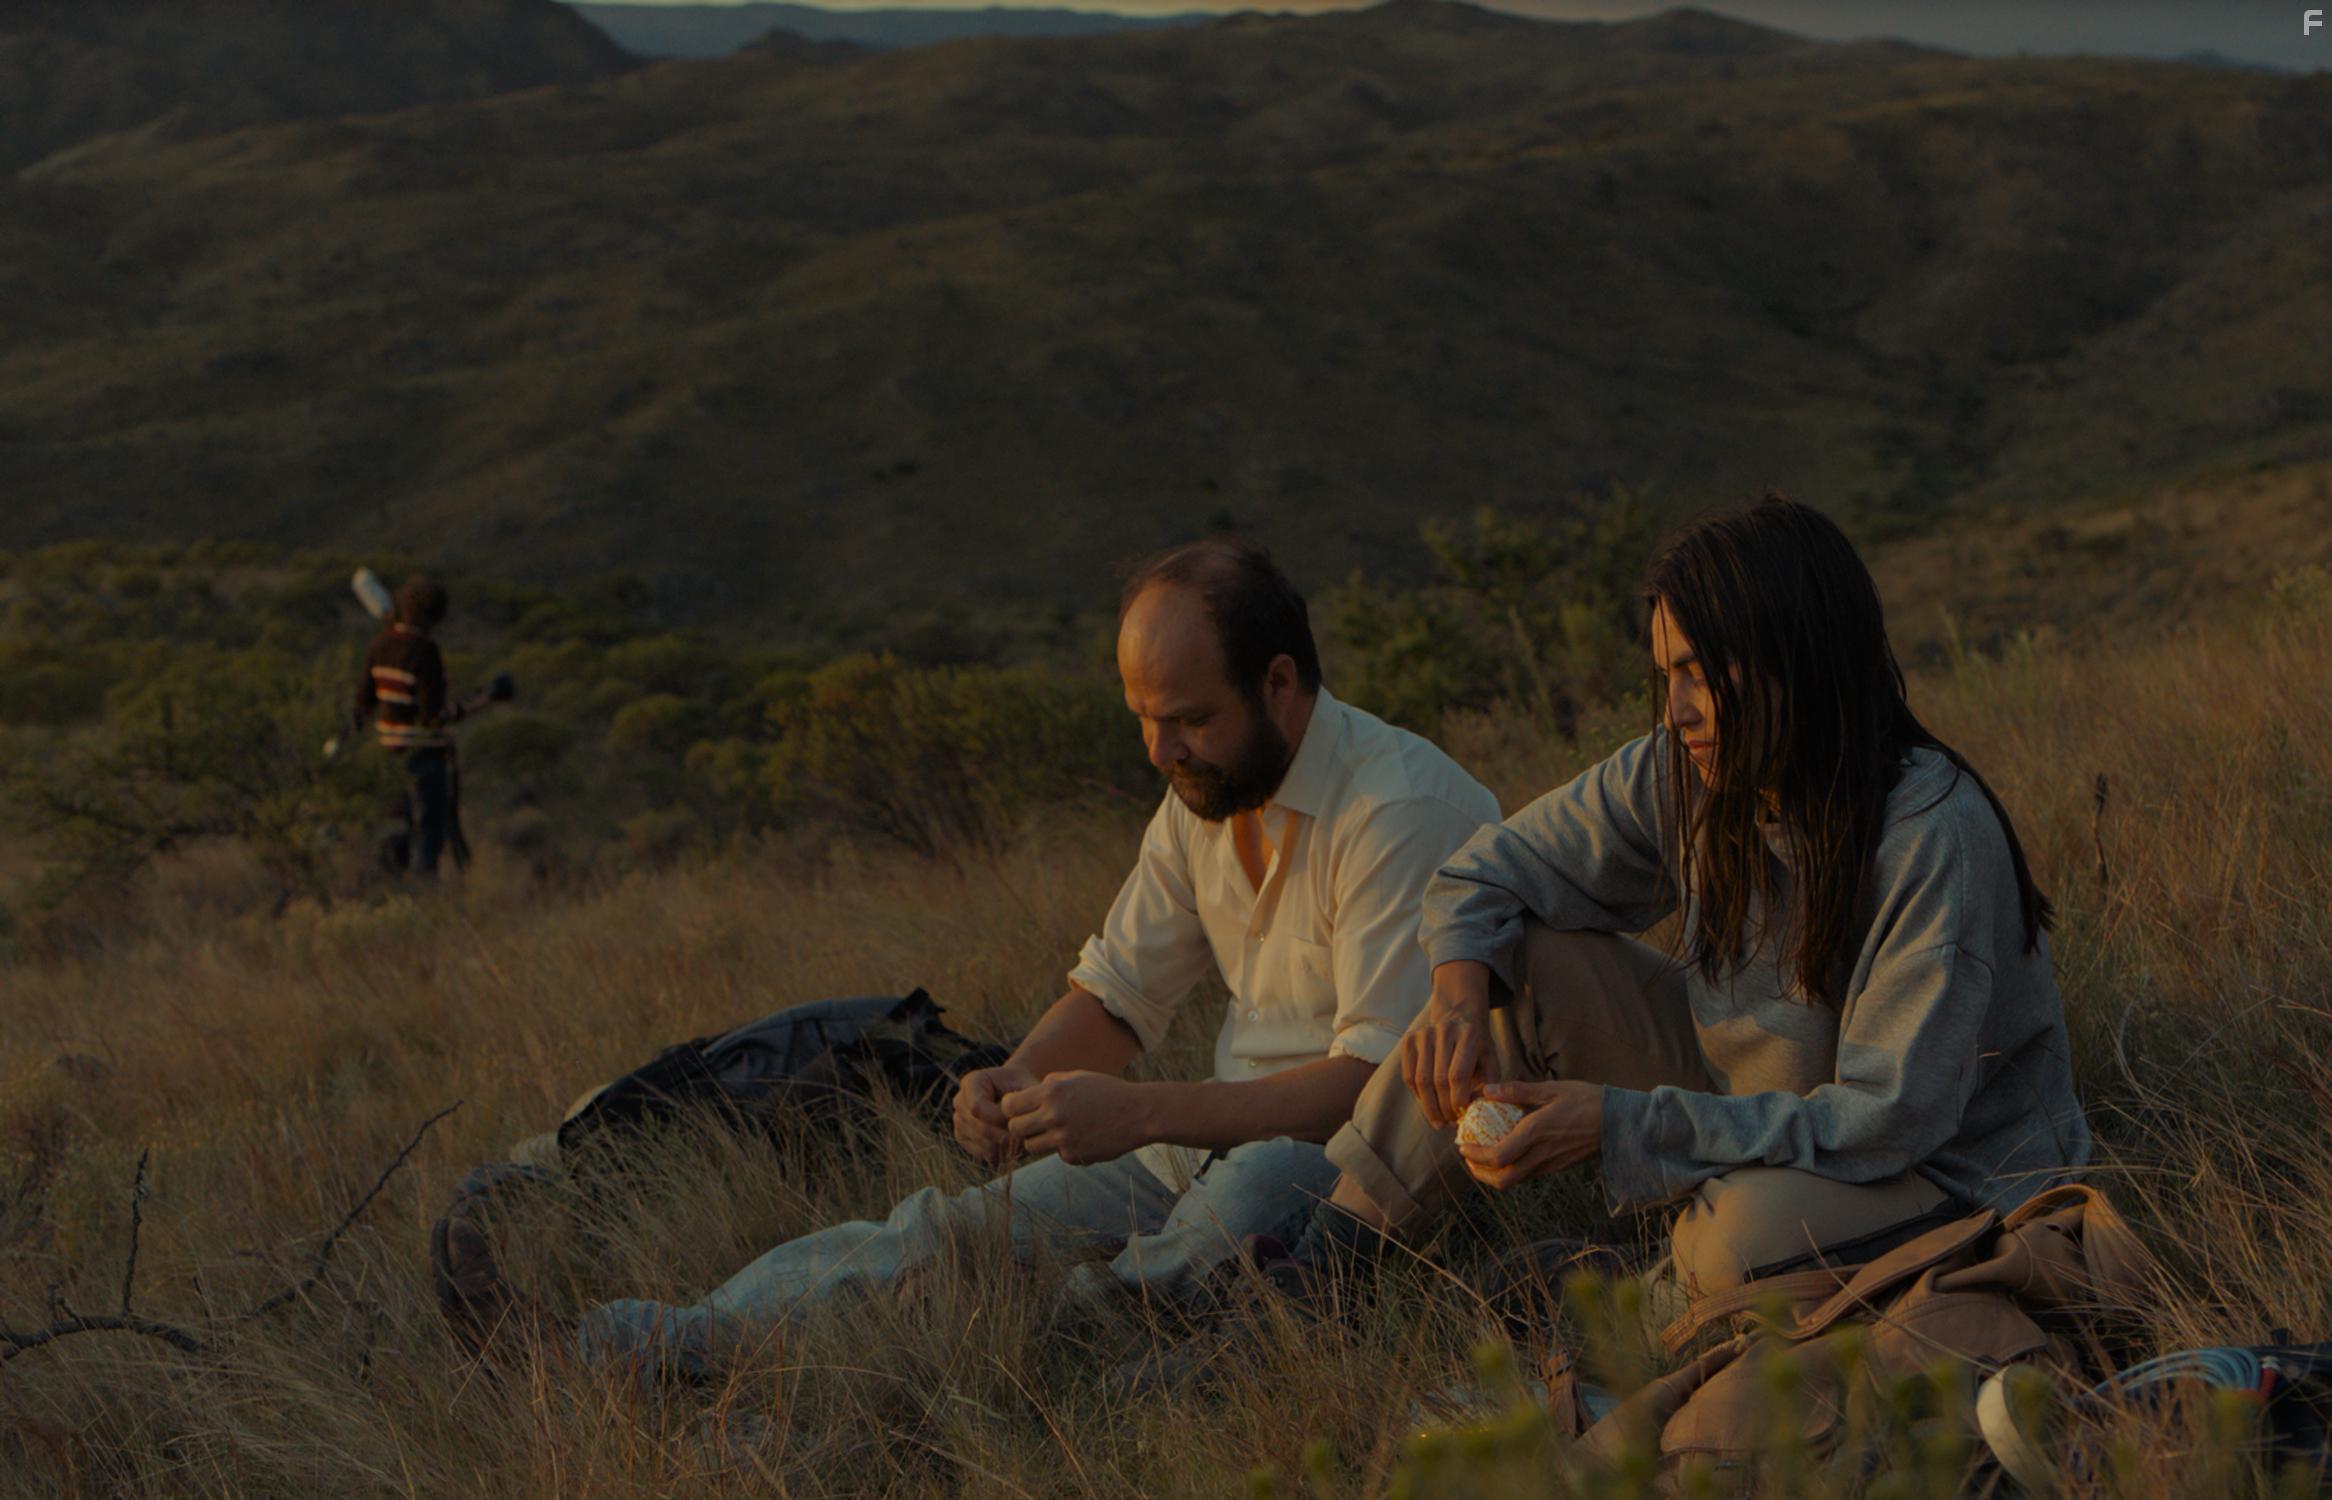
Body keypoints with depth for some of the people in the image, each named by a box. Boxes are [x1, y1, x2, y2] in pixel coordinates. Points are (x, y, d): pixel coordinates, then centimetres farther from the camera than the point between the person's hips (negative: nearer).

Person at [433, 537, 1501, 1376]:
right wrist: (1017, 1081, -10)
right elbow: (1118, 993, 13)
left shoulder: (1401, 810, -19)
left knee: (1261, 1183, -40)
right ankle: (640, 1351, -18)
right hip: (1226, 1138, 8)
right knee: (961, 1224, -9)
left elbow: (1377, 1080, -26)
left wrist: (1137, 1115, -31)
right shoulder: (1204, 793, 8)